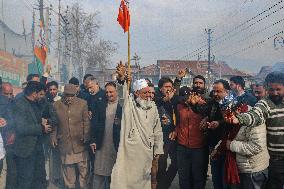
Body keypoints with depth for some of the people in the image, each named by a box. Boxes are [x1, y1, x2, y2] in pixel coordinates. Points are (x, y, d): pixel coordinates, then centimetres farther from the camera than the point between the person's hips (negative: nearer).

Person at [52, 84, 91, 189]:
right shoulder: (56, 105, 2)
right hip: (64, 143, 1)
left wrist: (86, 137, -5)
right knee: (68, 169, 10)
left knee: (83, 168, 6)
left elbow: (86, 122, 0)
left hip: (79, 142, -1)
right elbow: (54, 124, 9)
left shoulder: (83, 103, -2)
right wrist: (53, 137, 1)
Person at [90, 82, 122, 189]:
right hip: (101, 144, 2)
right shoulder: (100, 105, 8)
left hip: (117, 144, -2)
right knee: (99, 172, 5)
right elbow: (94, 123, 5)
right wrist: (93, 140, 0)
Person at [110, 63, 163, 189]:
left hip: (146, 152, 4)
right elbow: (122, 93, -22)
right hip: (128, 149, -4)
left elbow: (157, 131, 15)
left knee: (144, 178, 13)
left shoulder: (152, 107, 10)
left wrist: (158, 150, 13)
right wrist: (121, 79, -42)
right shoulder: (128, 102, 0)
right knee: (122, 178, -7)